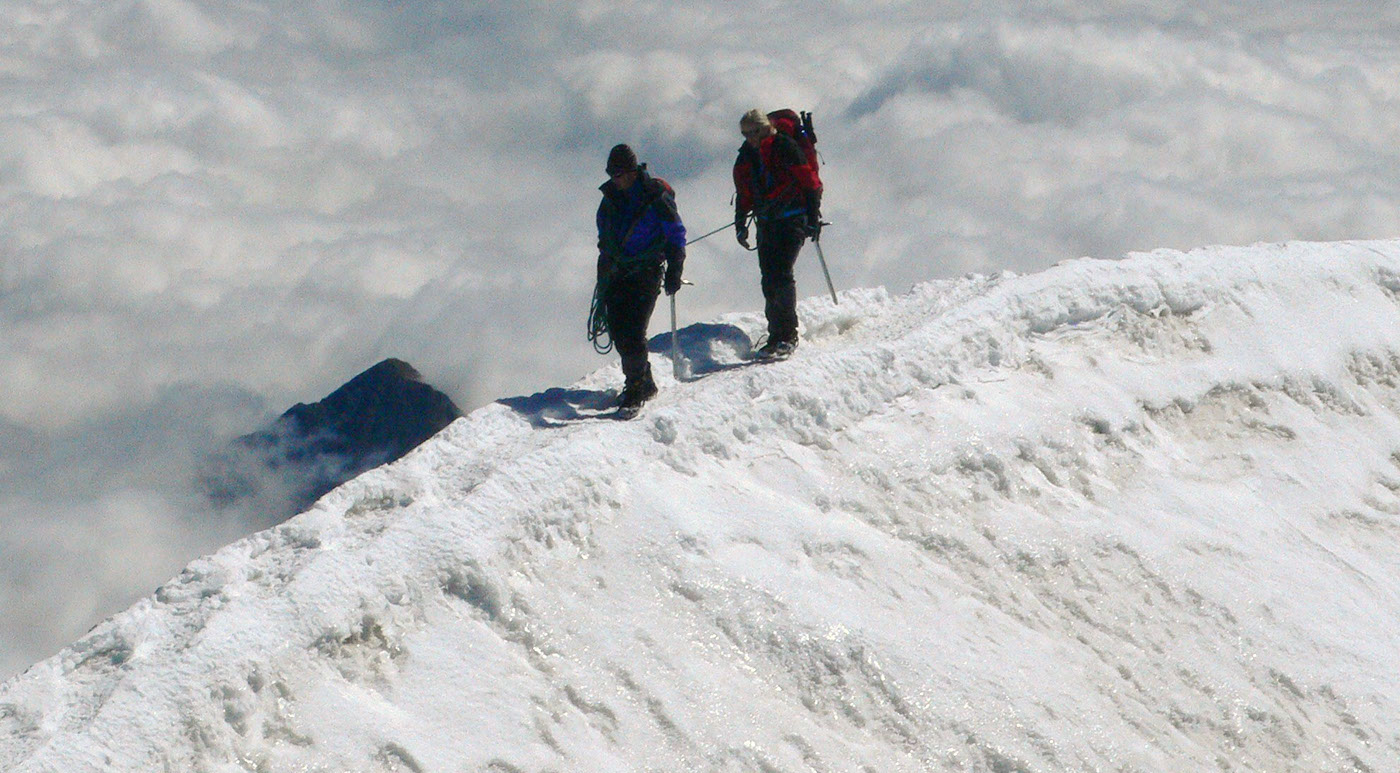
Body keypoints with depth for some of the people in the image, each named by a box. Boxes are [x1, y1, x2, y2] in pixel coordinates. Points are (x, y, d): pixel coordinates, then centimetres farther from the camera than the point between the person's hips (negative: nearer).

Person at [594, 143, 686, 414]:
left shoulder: (655, 196, -6)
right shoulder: (611, 199, 11)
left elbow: (676, 235, -3)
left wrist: (674, 271, -10)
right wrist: (602, 281, 23)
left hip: (646, 272, -6)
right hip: (616, 274, 6)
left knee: (633, 332, -15)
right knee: (618, 330, 0)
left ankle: (636, 388, -9)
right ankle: (643, 383, 16)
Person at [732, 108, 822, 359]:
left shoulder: (785, 148, -8)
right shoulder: (746, 156, 11)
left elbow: (810, 183, -7)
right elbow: (744, 193, 22)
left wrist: (813, 217, -11)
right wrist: (740, 222, 15)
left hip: (792, 220, -6)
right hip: (766, 223, 6)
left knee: (781, 273, -16)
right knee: (769, 279, 0)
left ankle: (787, 336, -14)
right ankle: (776, 333, 5)